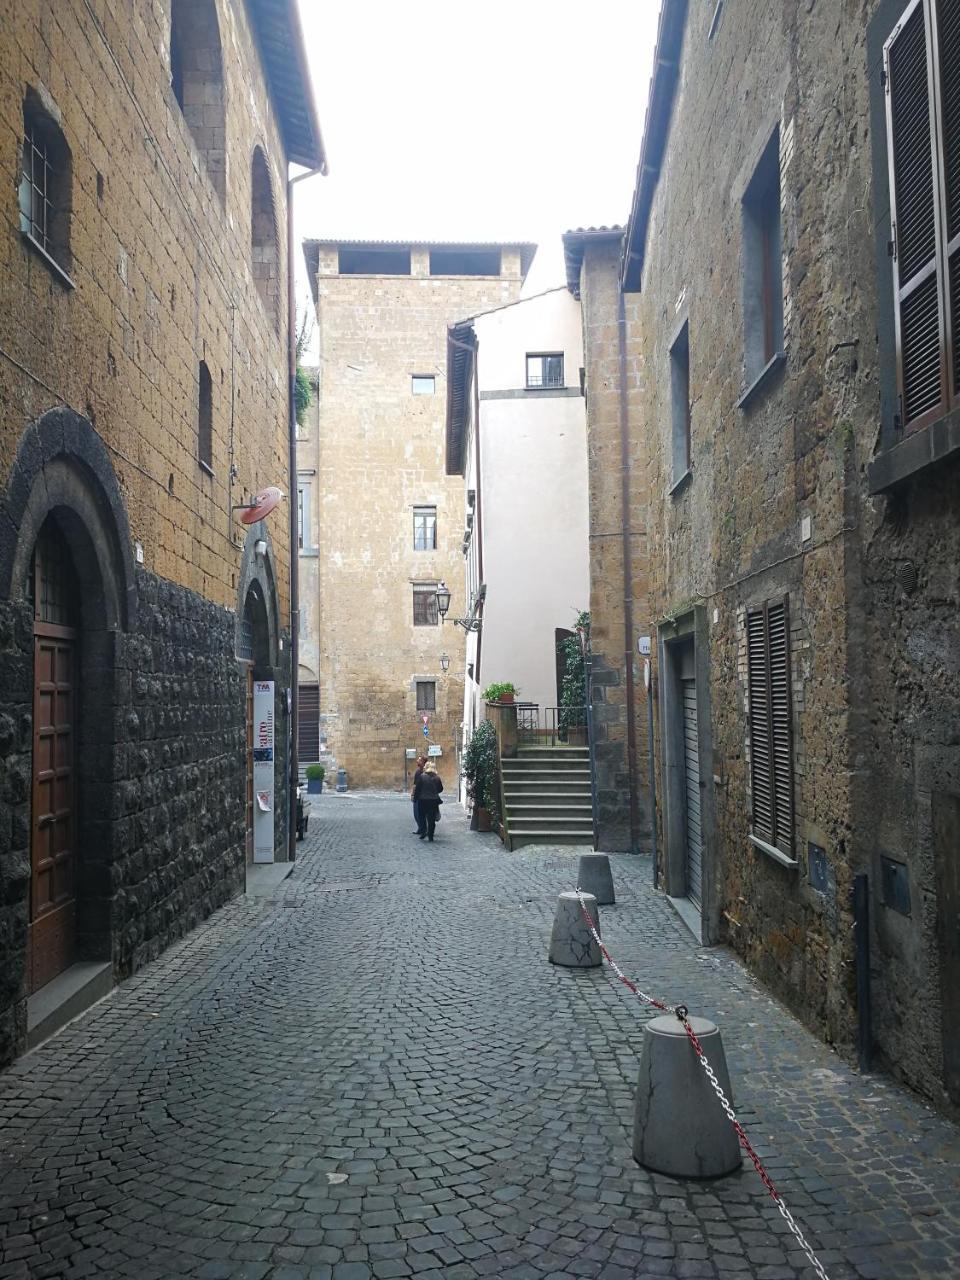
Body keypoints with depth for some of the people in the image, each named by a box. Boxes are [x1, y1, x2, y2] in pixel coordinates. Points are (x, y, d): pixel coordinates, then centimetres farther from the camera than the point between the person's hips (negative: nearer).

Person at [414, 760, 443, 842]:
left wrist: (415, 798, 3)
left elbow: (417, 789, -8)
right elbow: (441, 789, 9)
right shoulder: (437, 777, -1)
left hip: (423, 800, -2)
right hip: (434, 800, 2)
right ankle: (430, 836, 7)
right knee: (432, 819, 7)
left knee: (422, 817, 15)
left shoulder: (422, 776, -9)